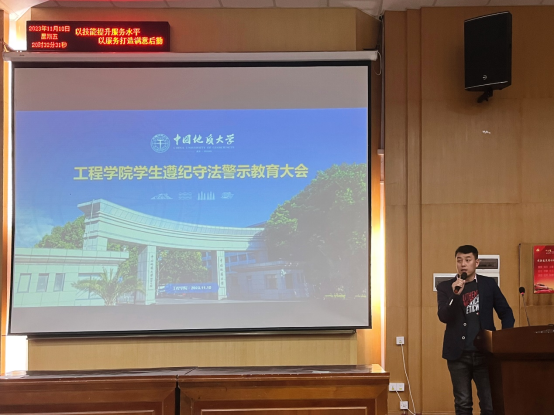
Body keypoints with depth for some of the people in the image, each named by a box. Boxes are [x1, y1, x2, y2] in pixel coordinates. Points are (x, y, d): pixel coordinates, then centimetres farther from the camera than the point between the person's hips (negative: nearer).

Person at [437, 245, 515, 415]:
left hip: (485, 353, 0)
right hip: (458, 354, 0)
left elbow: (506, 313, 8)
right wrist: (455, 294, -22)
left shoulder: (489, 284, 6)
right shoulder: (445, 287, 3)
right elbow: (443, 317, -8)